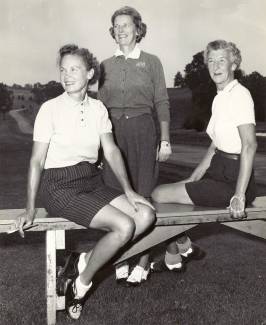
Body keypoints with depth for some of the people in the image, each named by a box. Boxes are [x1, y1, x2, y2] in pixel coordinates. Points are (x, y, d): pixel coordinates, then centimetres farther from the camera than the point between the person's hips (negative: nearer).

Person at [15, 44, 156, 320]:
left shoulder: (98, 108, 7)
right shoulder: (50, 109, -7)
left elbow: (111, 150, 2)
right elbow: (37, 160, -6)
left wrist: (127, 190, -10)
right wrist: (30, 208, -11)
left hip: (92, 181, 6)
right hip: (60, 185, -6)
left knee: (146, 215, -14)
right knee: (124, 226, -22)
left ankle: (82, 263, -3)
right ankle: (80, 284, 0)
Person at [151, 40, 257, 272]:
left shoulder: (239, 94, -15)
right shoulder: (220, 98, 13)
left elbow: (249, 145, -24)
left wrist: (239, 196, -28)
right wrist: (192, 180, 14)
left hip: (233, 178, -9)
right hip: (219, 170, 9)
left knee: (159, 195, -8)